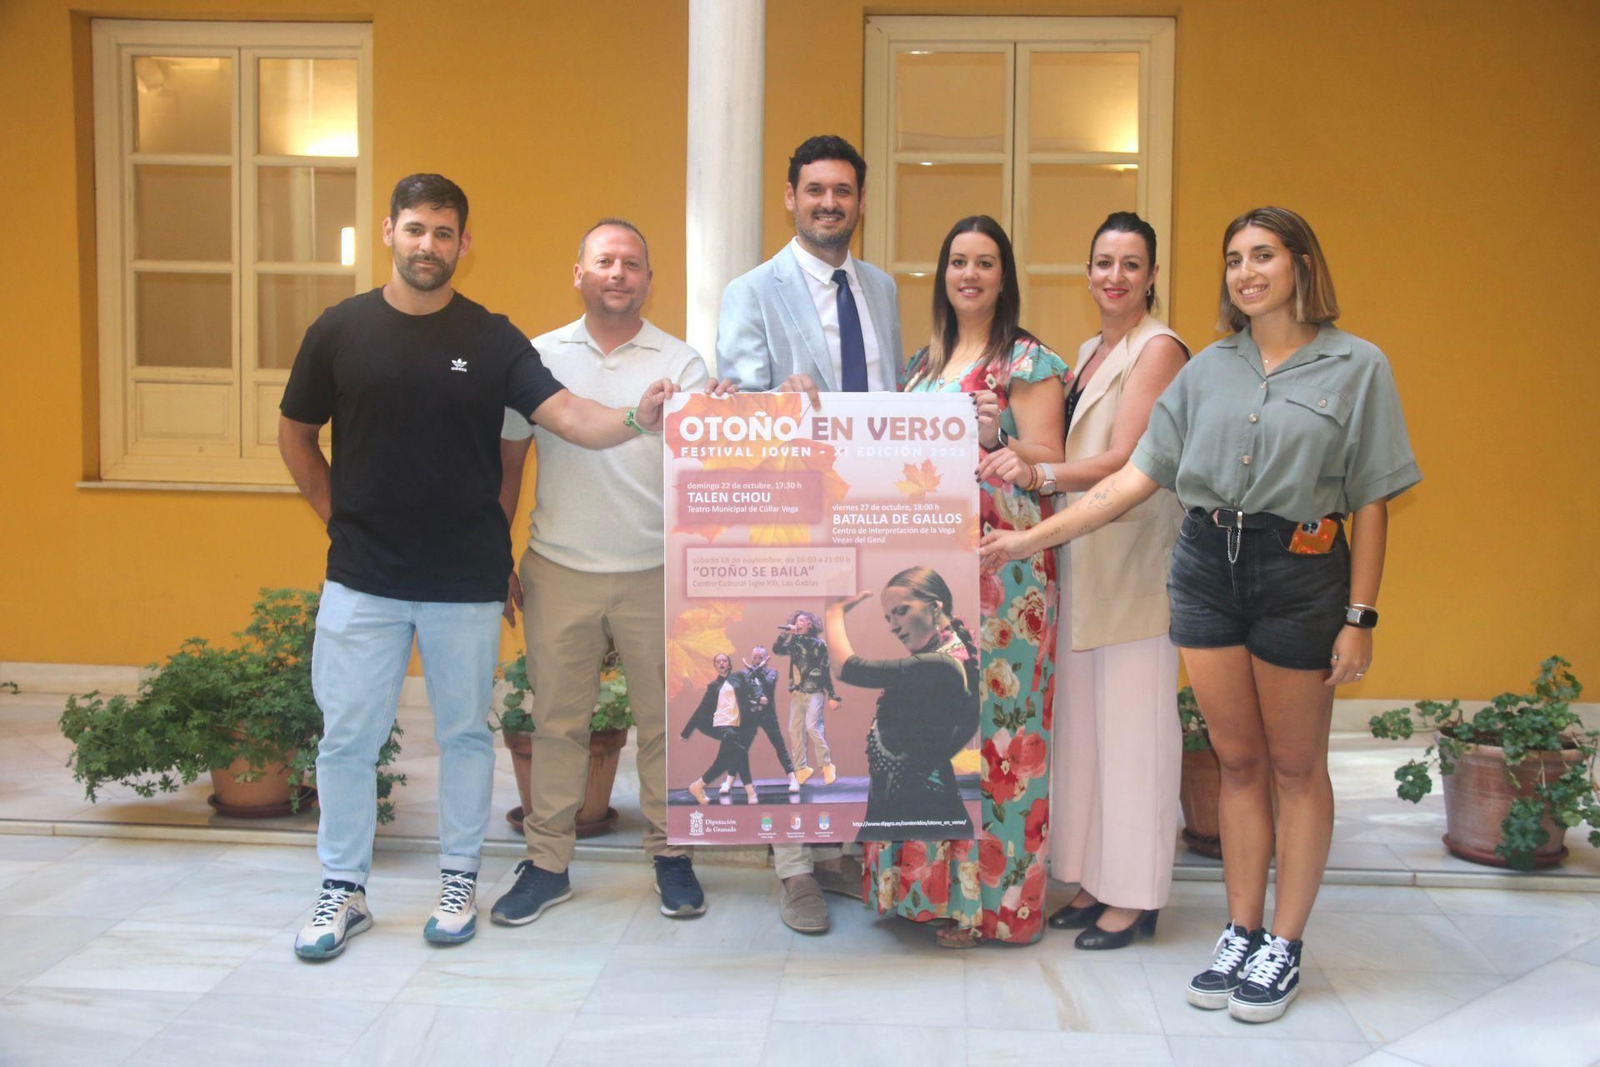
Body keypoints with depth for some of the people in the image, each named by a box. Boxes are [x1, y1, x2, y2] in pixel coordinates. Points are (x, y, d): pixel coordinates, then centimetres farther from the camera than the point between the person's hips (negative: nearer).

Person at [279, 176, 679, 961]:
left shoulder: (492, 339, -2)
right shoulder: (340, 330, 0)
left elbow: (569, 417, -15)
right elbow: (296, 435, 10)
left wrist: (634, 420, -33)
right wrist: (336, 515, 4)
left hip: (467, 580, 0)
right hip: (362, 579, 1)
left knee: (465, 732, 10)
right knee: (347, 736, 6)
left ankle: (459, 880, 26)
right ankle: (342, 890, 21)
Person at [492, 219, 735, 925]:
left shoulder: (680, 361, 3)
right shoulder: (541, 357, 6)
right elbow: (508, 460, 9)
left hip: (655, 573, -1)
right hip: (558, 572, 1)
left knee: (663, 719, 6)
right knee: (557, 720, 7)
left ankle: (670, 854, 20)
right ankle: (547, 862, 18)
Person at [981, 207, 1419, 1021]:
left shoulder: (1356, 366, -2)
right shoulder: (1207, 369, 7)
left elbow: (1370, 502, -3)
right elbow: (1139, 475, 4)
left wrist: (1359, 617, -8)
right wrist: (1033, 538, -2)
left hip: (1300, 573, -3)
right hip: (1205, 567, 3)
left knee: (1295, 767, 8)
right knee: (1238, 762, 11)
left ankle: (1283, 947, 21)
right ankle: (1241, 934, 23)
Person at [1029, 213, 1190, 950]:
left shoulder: (1158, 349, -7)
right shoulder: (1089, 353, 18)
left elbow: (1123, 461, -16)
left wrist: (1035, 473, -20)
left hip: (1135, 557, -8)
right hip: (1081, 557, 8)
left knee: (1131, 721, -2)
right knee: (1083, 718, 9)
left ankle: (1135, 895, 7)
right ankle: (1095, 880, 18)